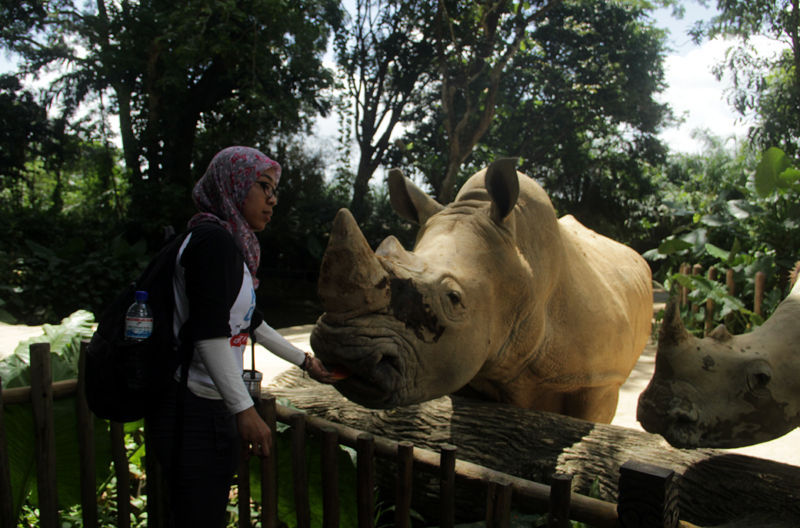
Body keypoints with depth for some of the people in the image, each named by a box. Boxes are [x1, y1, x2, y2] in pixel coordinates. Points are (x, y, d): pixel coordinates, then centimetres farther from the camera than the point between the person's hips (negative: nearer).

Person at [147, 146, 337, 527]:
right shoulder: (212, 239, -16)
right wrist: (244, 409, -25)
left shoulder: (231, 244, 14)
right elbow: (208, 332, -24)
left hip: (213, 408, 10)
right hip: (194, 408, -10)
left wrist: (305, 361, 27)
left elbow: (249, 322, 21)